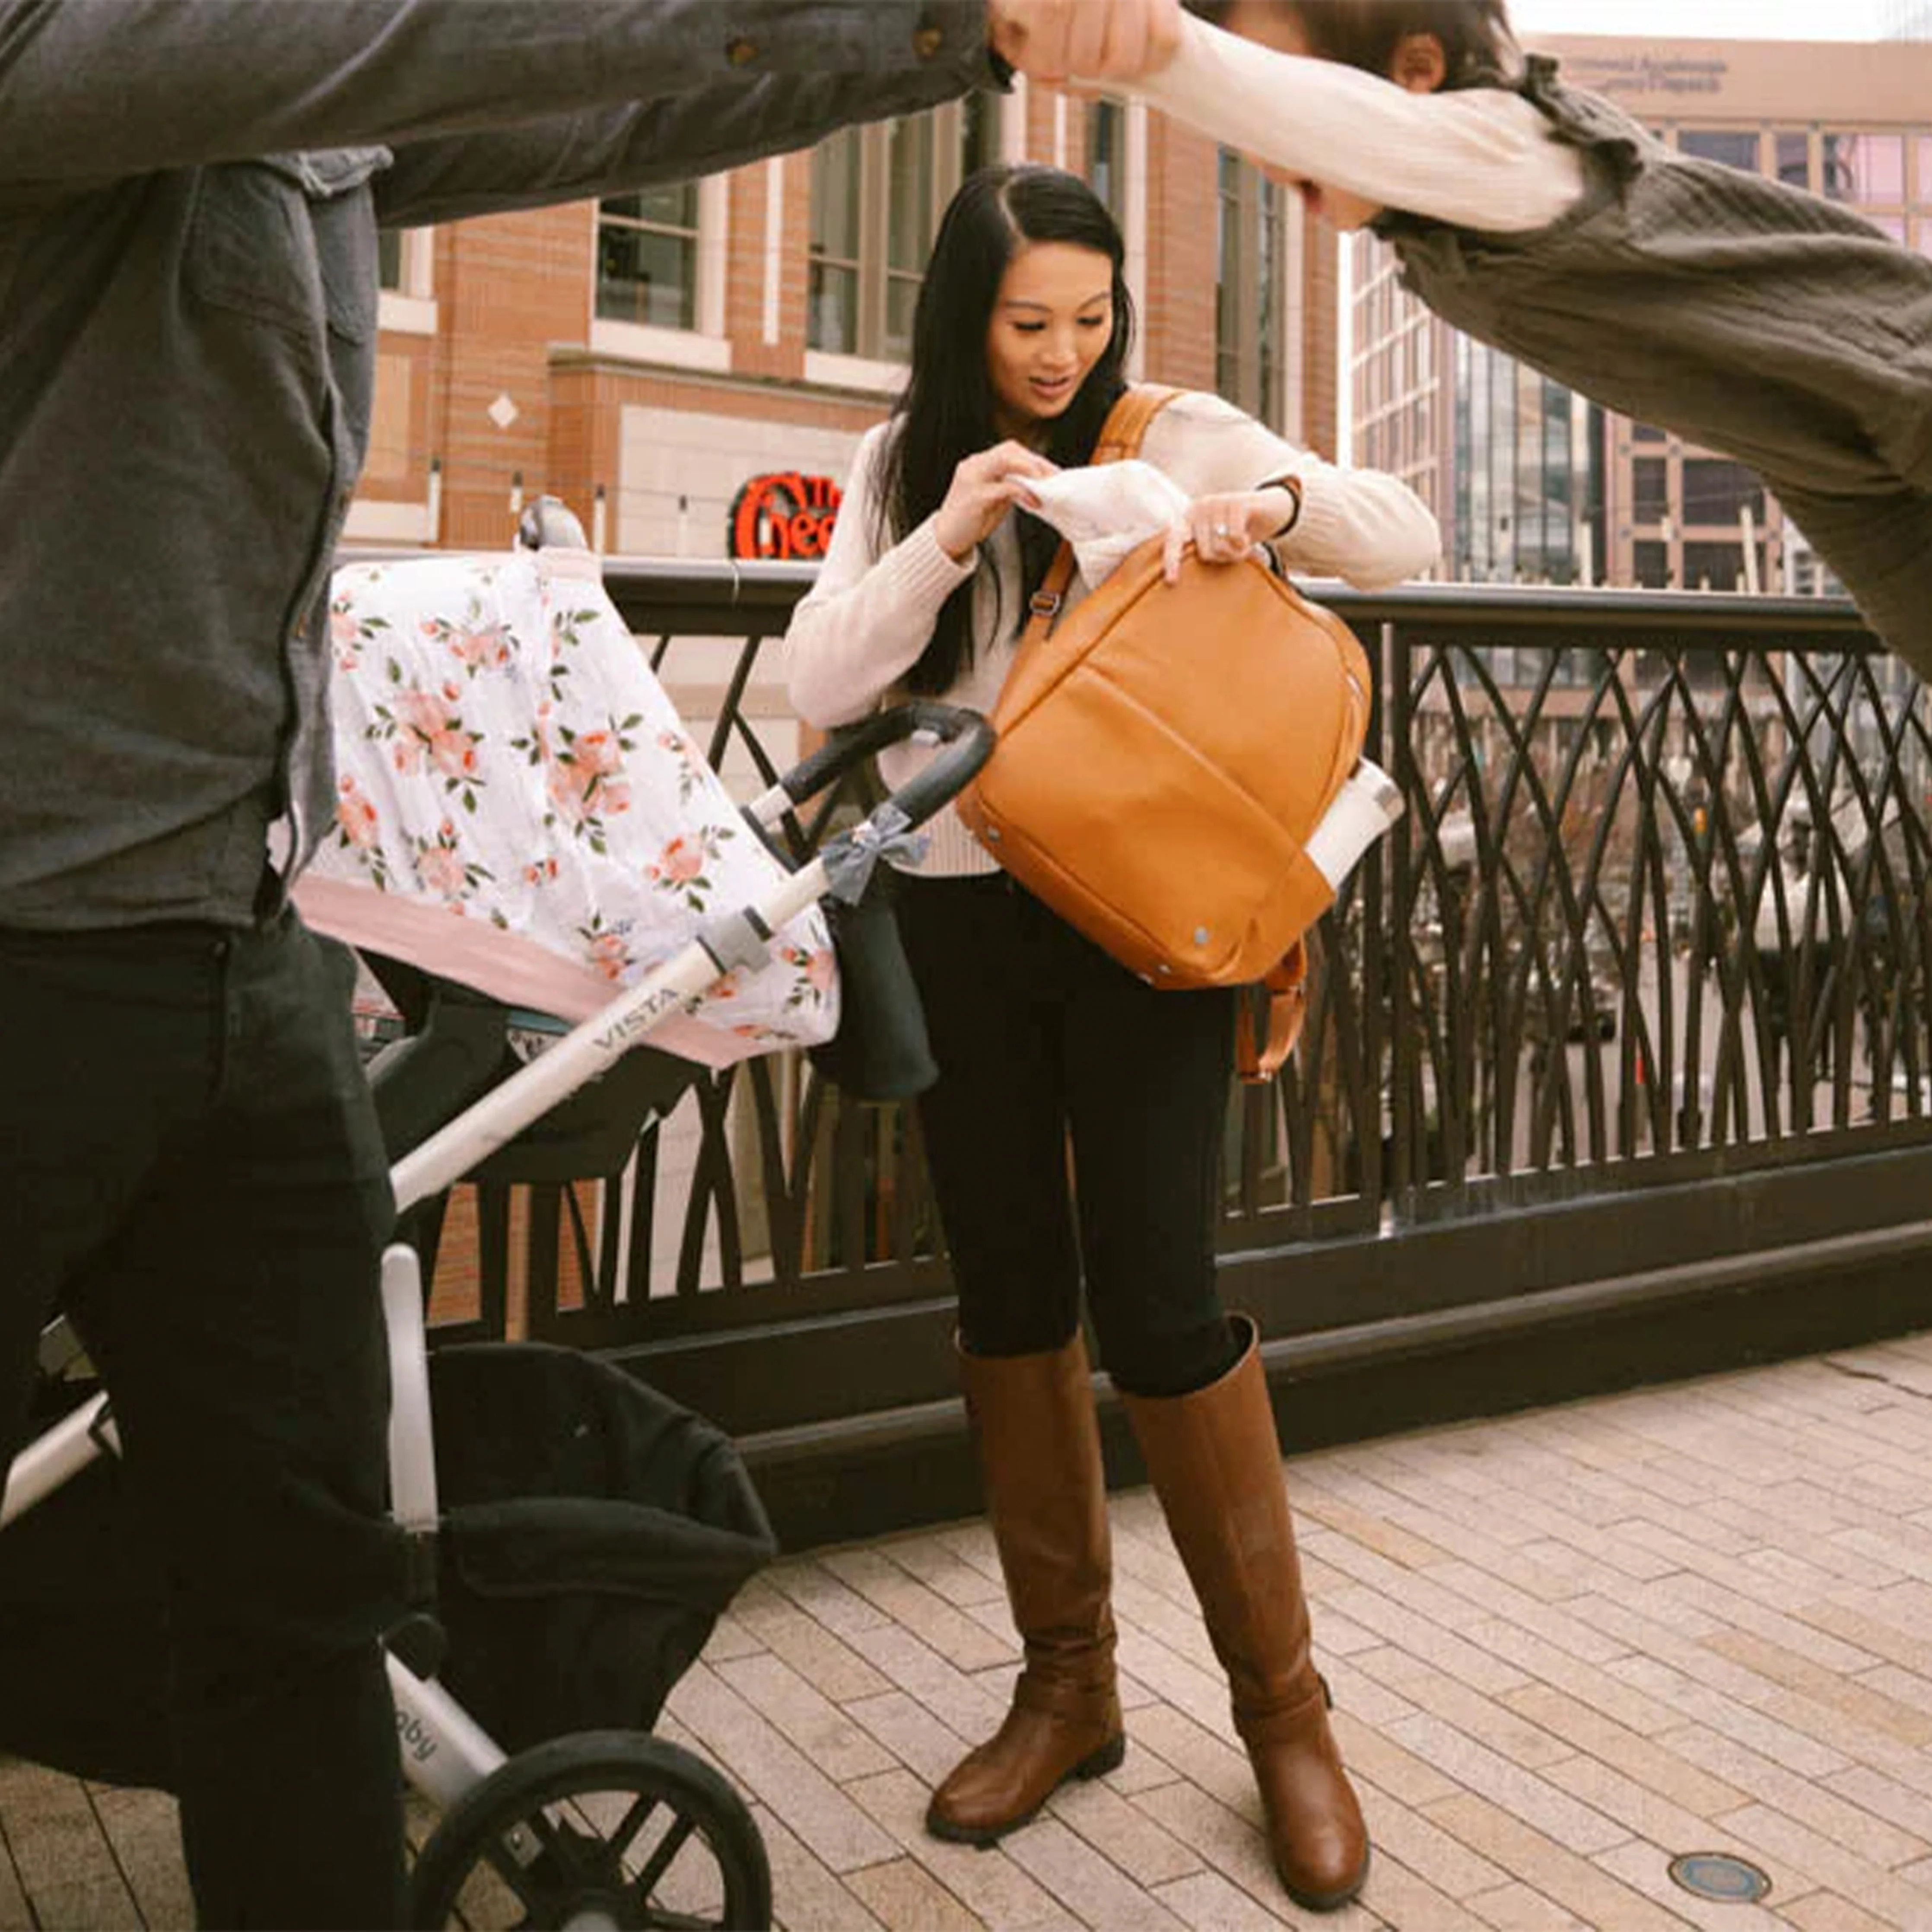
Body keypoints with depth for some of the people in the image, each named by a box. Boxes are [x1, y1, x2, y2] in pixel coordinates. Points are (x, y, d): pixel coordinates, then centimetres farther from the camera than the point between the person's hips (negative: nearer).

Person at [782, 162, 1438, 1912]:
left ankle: (1282, 1706, 13)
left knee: (1159, 1301, -6)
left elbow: (1409, 540, -1)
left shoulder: (1176, 434, 3)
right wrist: (942, 544, -14)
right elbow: (822, 687, -1)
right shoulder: (904, 466, 10)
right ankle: (1067, 1683, 24)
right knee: (1009, 1296, 8)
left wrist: (1274, 502, -20)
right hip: (958, 915, 3)